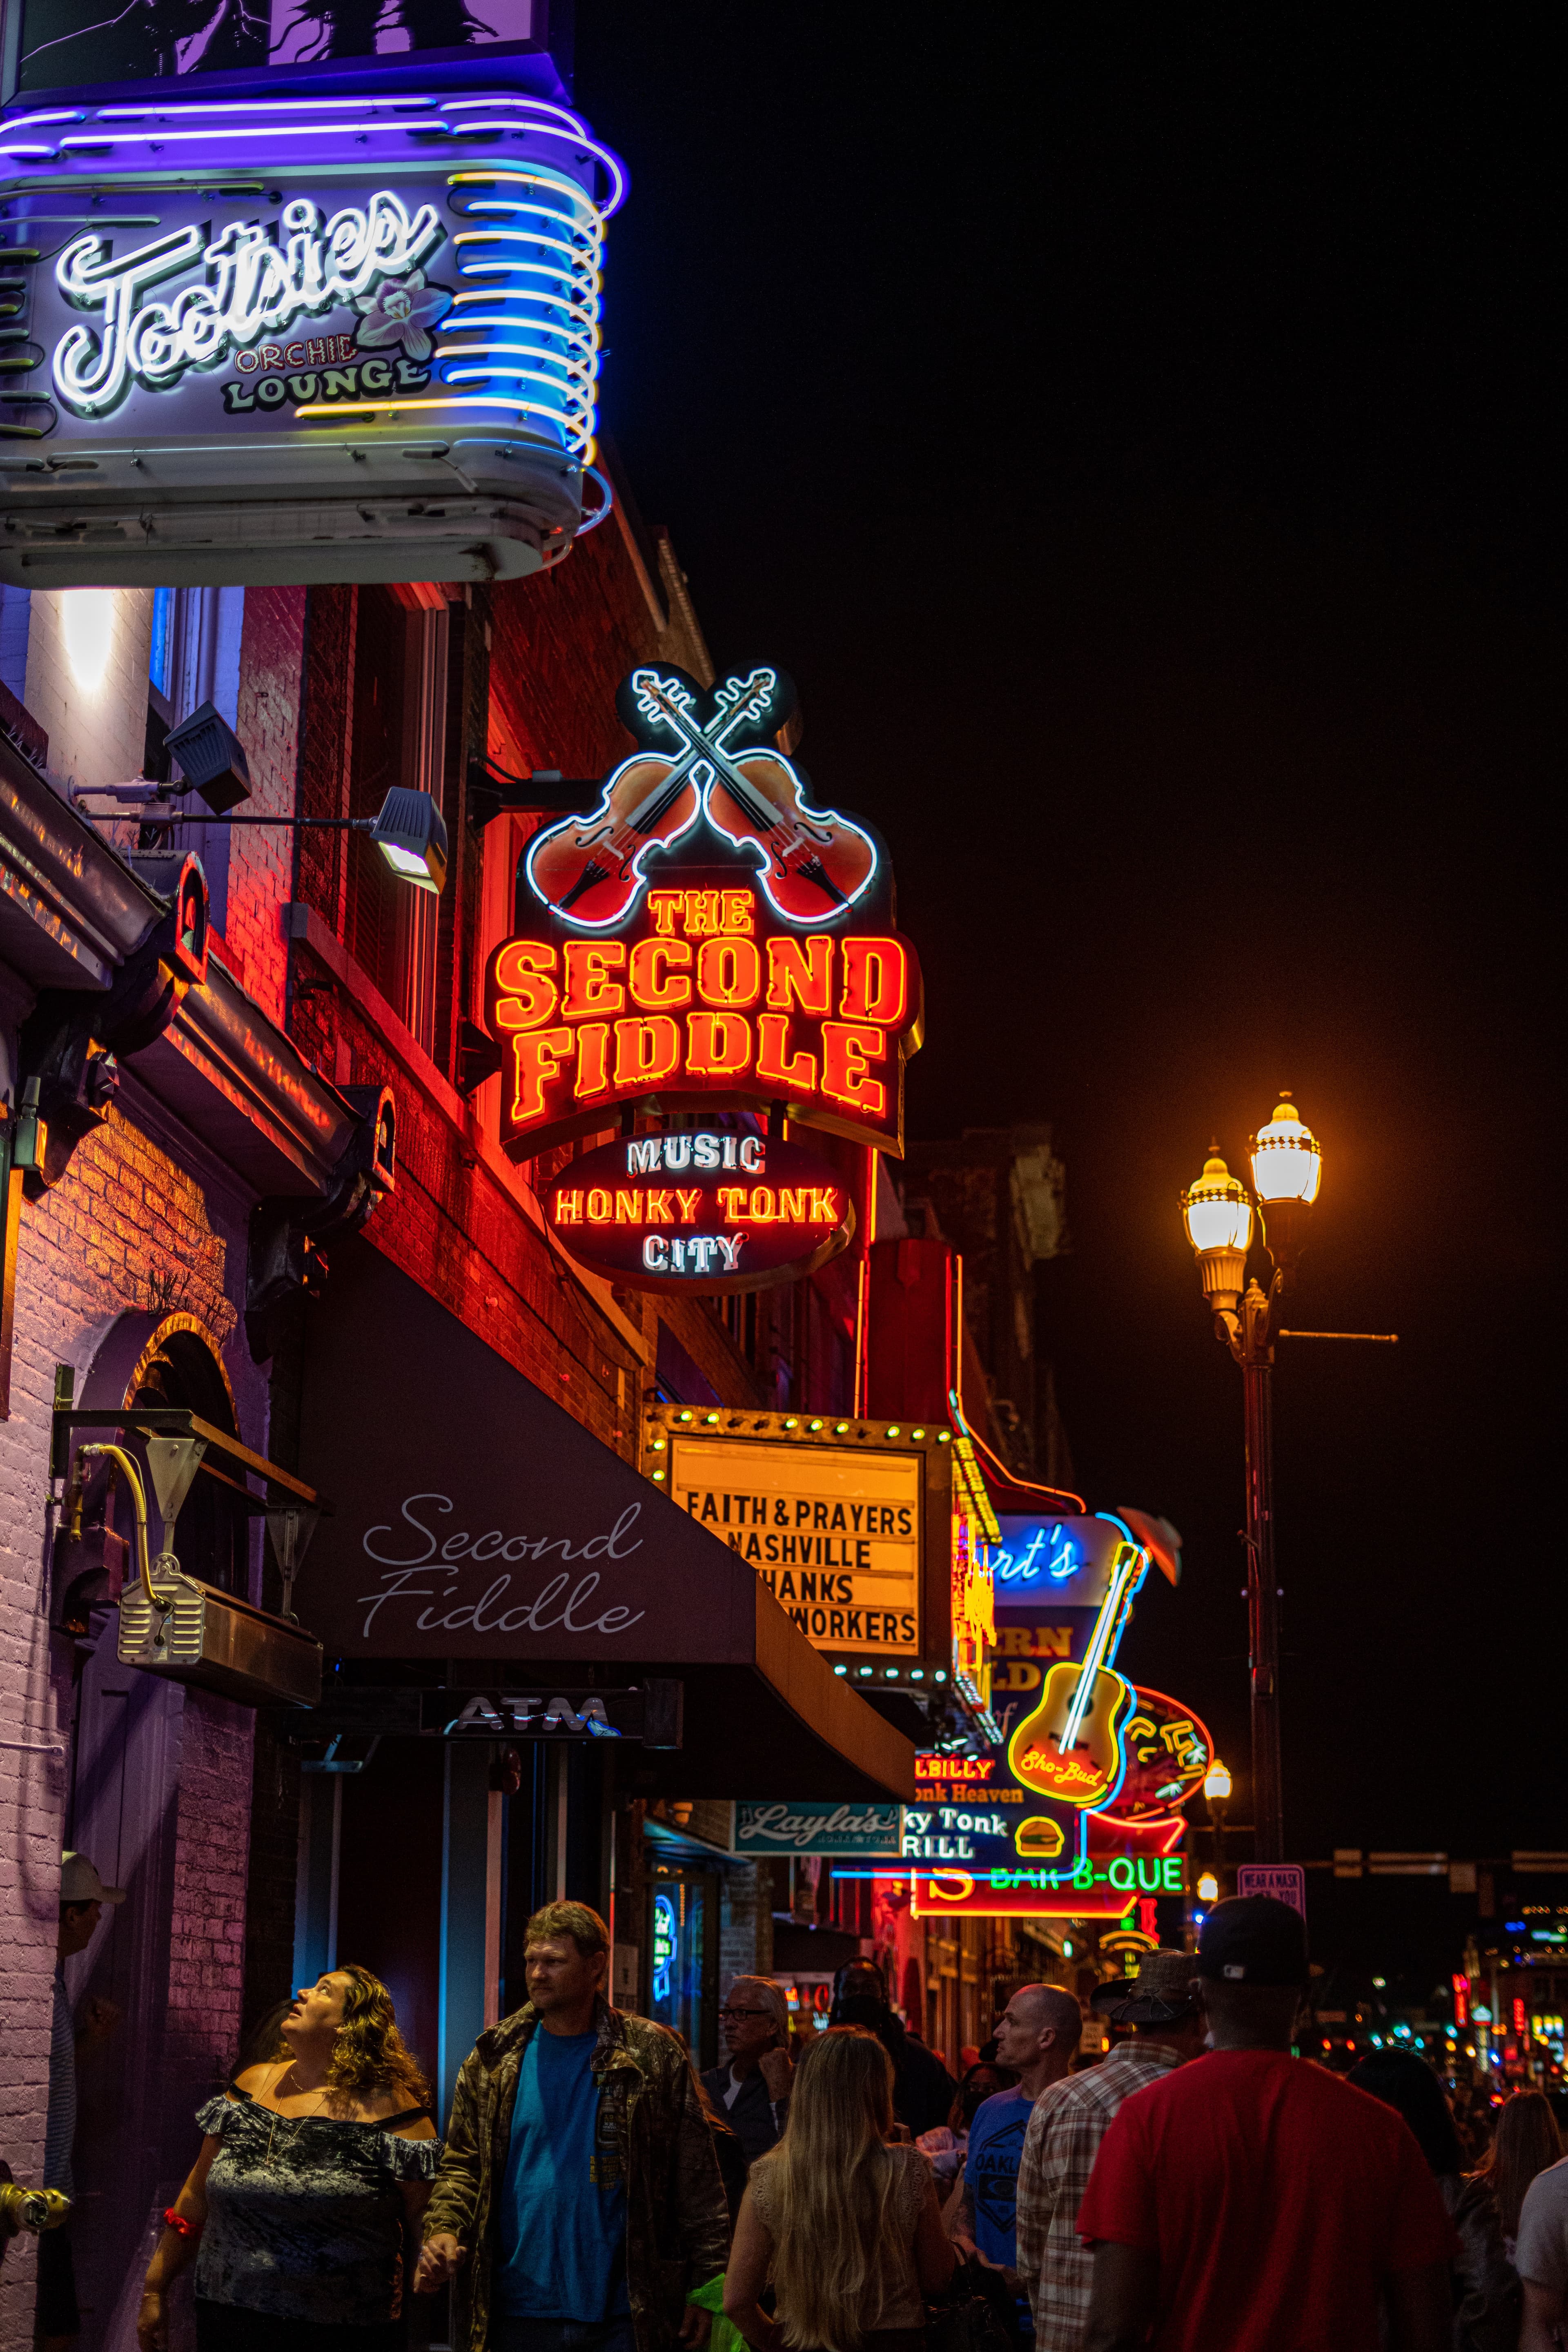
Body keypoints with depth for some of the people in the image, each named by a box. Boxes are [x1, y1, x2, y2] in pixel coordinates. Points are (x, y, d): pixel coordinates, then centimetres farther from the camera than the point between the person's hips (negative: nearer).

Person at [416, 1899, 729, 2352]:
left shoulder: (652, 2055, 0)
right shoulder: (494, 2060, 7)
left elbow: (696, 2179, 0)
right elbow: (463, 2165, 10)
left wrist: (705, 2287, -3)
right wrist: (443, 2231, -10)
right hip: (515, 2316, 2)